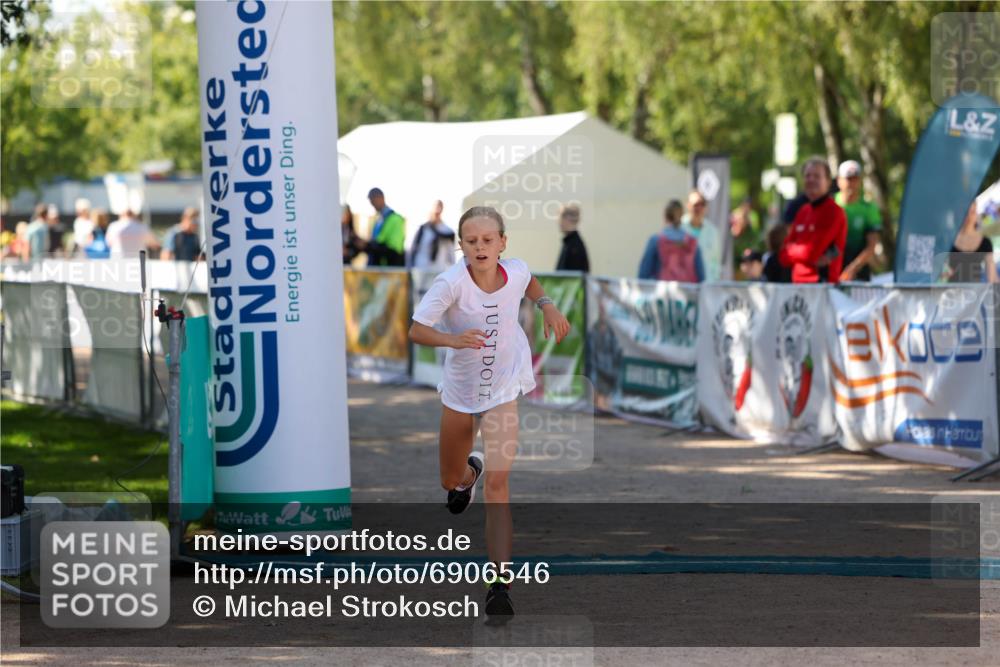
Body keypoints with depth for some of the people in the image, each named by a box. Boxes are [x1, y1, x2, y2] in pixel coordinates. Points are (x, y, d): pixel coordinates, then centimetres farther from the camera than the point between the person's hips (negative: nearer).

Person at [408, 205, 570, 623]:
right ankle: (469, 472, 62)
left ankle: (500, 584, -20)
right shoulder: (451, 282, -25)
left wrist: (547, 306, 0)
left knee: (498, 482, -18)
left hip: (503, 389, 0)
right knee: (451, 481, 21)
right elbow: (416, 330, -31)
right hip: (459, 391, 1)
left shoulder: (515, 272, -14)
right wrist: (451, 339, -47)